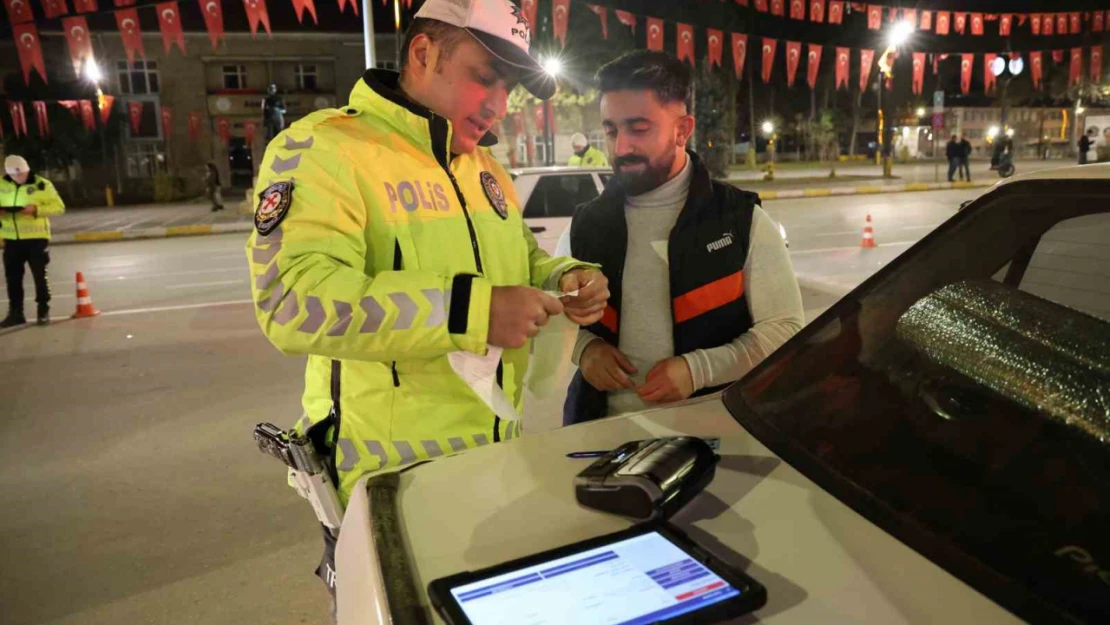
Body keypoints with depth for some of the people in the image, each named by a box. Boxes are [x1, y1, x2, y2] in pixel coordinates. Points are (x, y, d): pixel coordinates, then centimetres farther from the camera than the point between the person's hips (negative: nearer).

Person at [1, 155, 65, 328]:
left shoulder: (42, 185, -8)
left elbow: (59, 207, -8)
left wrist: (36, 209, -23)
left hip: (36, 238, -4)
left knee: (40, 275, 2)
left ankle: (43, 311, 14)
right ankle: (16, 313, 21)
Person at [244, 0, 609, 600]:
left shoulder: (487, 169, 9)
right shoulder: (322, 148, -17)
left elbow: (520, 258, 22)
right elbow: (293, 298, -30)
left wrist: (567, 278, -2)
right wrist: (470, 311, -34)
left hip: (497, 462, 8)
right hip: (390, 481, -7)